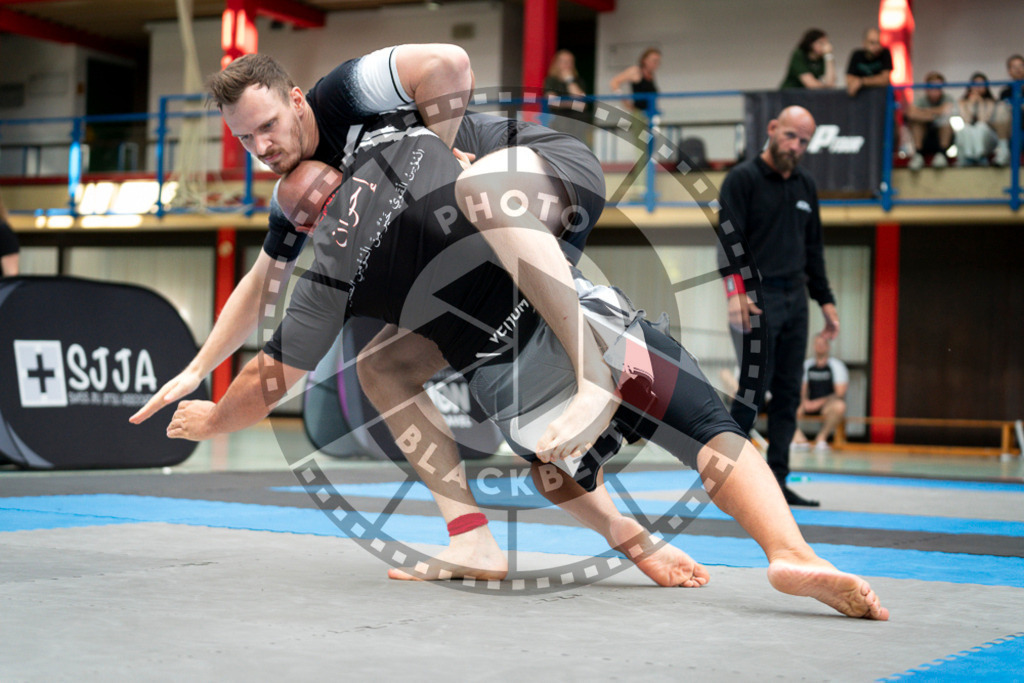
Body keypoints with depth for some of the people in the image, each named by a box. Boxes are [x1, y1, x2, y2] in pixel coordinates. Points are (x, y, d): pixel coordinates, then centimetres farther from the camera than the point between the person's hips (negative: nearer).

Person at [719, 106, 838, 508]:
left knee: (788, 393, 4)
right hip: (757, 297, -6)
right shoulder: (743, 179, -2)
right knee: (755, 388, -11)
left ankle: (776, 481, 7)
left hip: (795, 298, 7)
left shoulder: (805, 187, 17)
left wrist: (825, 300, 16)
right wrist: (736, 292, -21)